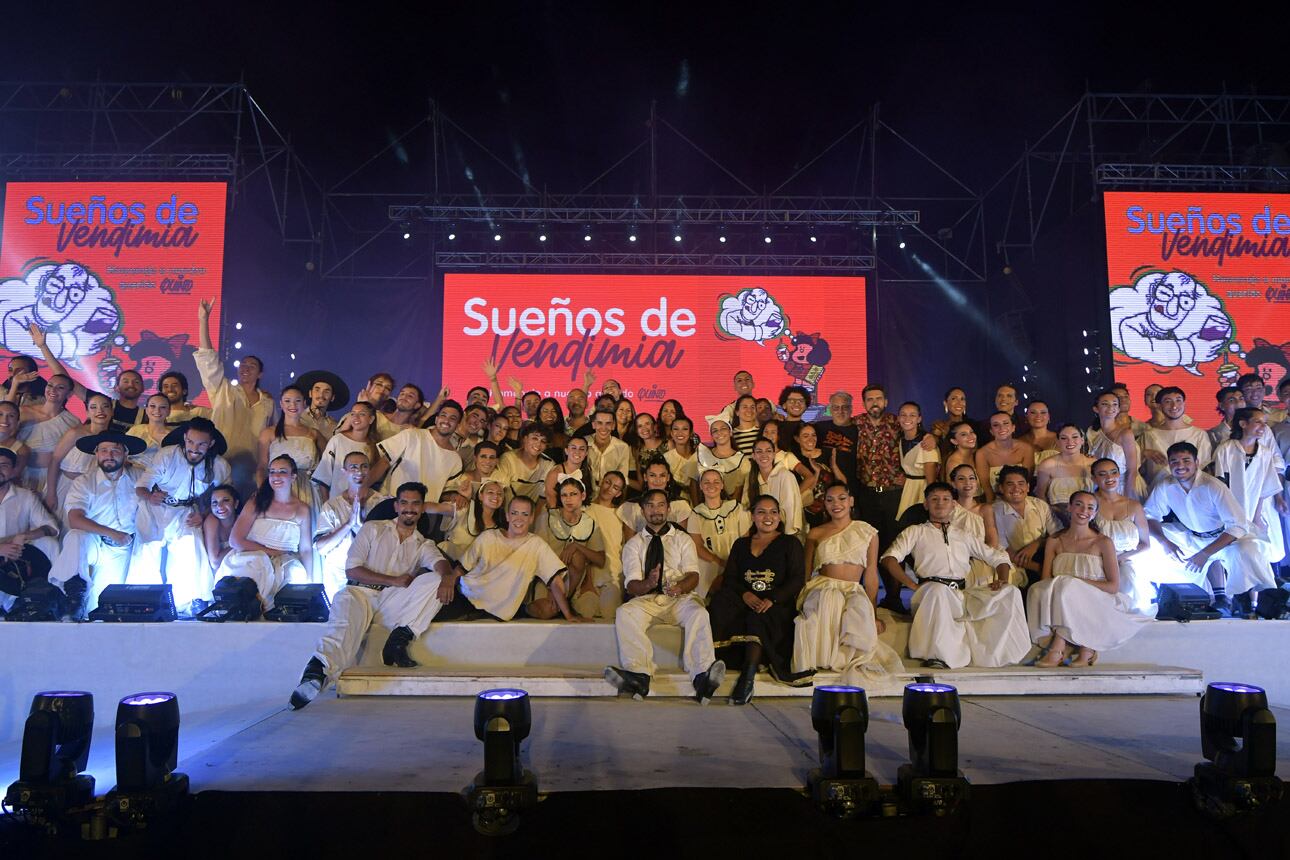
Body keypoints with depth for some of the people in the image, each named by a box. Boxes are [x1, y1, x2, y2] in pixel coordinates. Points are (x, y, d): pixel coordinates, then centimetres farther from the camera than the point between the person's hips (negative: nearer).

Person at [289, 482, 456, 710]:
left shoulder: (424, 545, 20)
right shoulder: (373, 529, 15)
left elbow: (440, 562, -3)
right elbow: (352, 569, 3)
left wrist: (447, 577, -29)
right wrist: (393, 581, -7)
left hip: (394, 604, 2)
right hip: (361, 592, -2)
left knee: (434, 580, -21)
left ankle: (399, 640, -29)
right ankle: (316, 672, -58)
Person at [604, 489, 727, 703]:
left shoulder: (683, 540, 18)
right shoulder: (633, 545, 17)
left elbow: (693, 576, 2)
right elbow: (631, 585, 3)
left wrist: (680, 587, -23)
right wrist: (648, 584, -22)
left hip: (680, 598, 0)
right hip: (646, 600, 1)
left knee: (698, 613, -34)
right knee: (624, 613, -32)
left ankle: (703, 676, -50)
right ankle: (638, 675, -45)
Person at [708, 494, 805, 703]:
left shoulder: (790, 543, 13)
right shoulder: (741, 544, 23)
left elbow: (797, 580, 1)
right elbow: (729, 578, 12)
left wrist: (772, 600, -16)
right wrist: (744, 594, -11)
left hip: (777, 606, -3)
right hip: (745, 601, 3)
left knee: (758, 618, -37)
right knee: (720, 603, -30)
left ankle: (748, 676, -41)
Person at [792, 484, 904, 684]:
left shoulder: (867, 532, 14)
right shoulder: (815, 534, 17)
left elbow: (871, 575, 13)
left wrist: (873, 613, 9)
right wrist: (801, 600, -2)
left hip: (855, 592, 0)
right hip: (822, 589, 0)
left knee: (860, 613, -35)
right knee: (828, 604, -36)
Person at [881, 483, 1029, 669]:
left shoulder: (964, 536, 30)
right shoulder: (916, 532, 19)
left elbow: (998, 557, 28)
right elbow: (889, 558, 4)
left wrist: (1002, 579, 6)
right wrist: (913, 585, -10)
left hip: (963, 593, 4)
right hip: (931, 590, -4)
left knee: (1011, 592, -18)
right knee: (938, 590, -40)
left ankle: (996, 653, -20)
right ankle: (941, 654, -32)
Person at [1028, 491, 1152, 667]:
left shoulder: (1103, 542, 2)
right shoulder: (1054, 541, 11)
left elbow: (1113, 586, -3)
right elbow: (1045, 581, 5)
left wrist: (1078, 583, -15)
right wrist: (1060, 586, -18)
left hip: (1096, 605, -2)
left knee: (1068, 587, -32)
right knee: (1037, 590, -28)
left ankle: (1057, 648, -27)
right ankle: (1084, 648, -26)